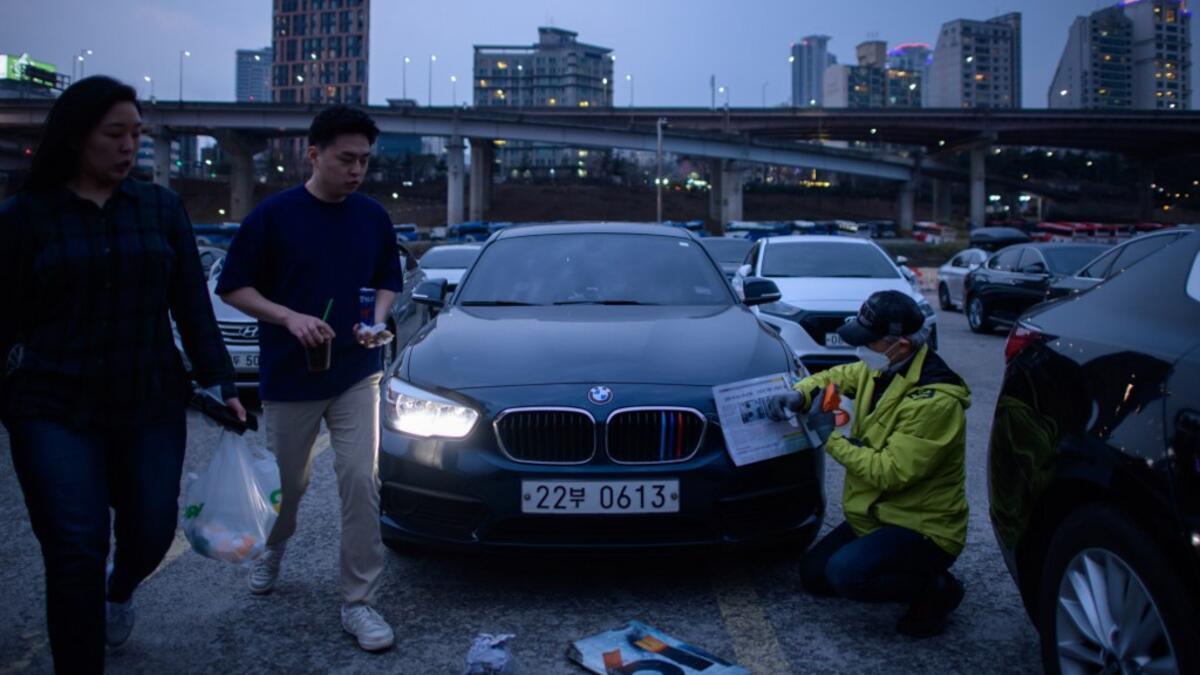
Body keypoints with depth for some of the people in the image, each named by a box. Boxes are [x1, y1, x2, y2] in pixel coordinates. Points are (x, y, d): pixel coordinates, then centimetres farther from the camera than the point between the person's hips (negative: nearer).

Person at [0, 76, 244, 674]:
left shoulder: (160, 208, 5)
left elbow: (192, 305, 4)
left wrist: (219, 382, -3)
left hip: (151, 405, 3)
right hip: (54, 411, -2)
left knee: (151, 532, 11)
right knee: (75, 552, -6)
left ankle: (120, 593, 47)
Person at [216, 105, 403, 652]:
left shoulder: (373, 217, 2)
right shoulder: (274, 215, -9)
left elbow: (387, 282, 13)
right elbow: (234, 288, -5)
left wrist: (377, 320, -8)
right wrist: (289, 316, -19)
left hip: (356, 375, 2)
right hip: (289, 376, -1)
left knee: (361, 483, -7)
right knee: (288, 482, 15)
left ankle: (358, 603, 3)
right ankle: (272, 550, 47)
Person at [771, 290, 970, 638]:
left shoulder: (934, 401, -28)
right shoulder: (881, 370, -1)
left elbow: (889, 473, -30)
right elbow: (834, 376, 18)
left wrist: (832, 437, -21)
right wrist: (799, 394, -4)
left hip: (922, 528, -9)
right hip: (877, 514, 9)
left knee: (845, 573, -29)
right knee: (813, 575, 12)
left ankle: (935, 589, -6)